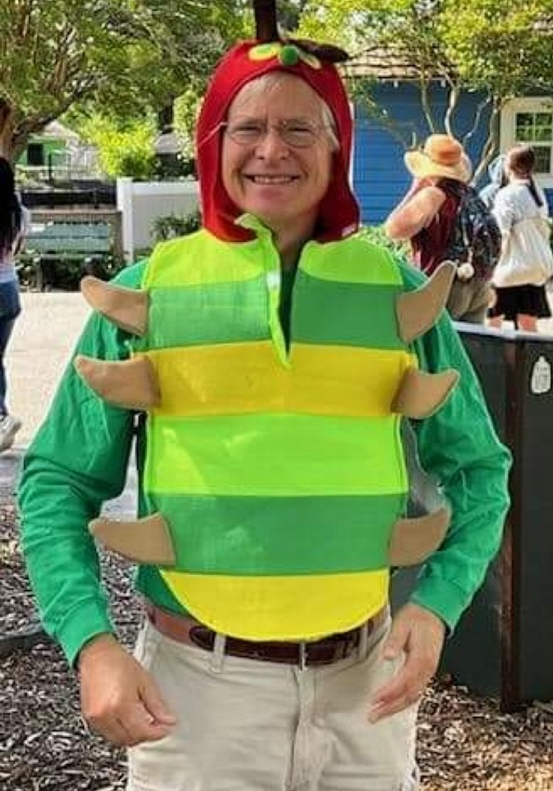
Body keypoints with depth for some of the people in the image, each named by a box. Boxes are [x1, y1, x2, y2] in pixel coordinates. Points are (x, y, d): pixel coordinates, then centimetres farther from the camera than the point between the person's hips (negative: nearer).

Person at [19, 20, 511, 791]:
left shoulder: (397, 291, 0)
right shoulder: (144, 294, -3)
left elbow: (479, 467, 7)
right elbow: (57, 481, 1)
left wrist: (437, 605, -8)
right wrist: (91, 641, -13)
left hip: (365, 680, 2)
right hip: (195, 683, -1)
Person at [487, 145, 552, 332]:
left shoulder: (506, 195, -14)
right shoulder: (538, 192, 9)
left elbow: (500, 234, -18)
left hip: (513, 266, -7)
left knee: (493, 321, 4)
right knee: (529, 325, 10)